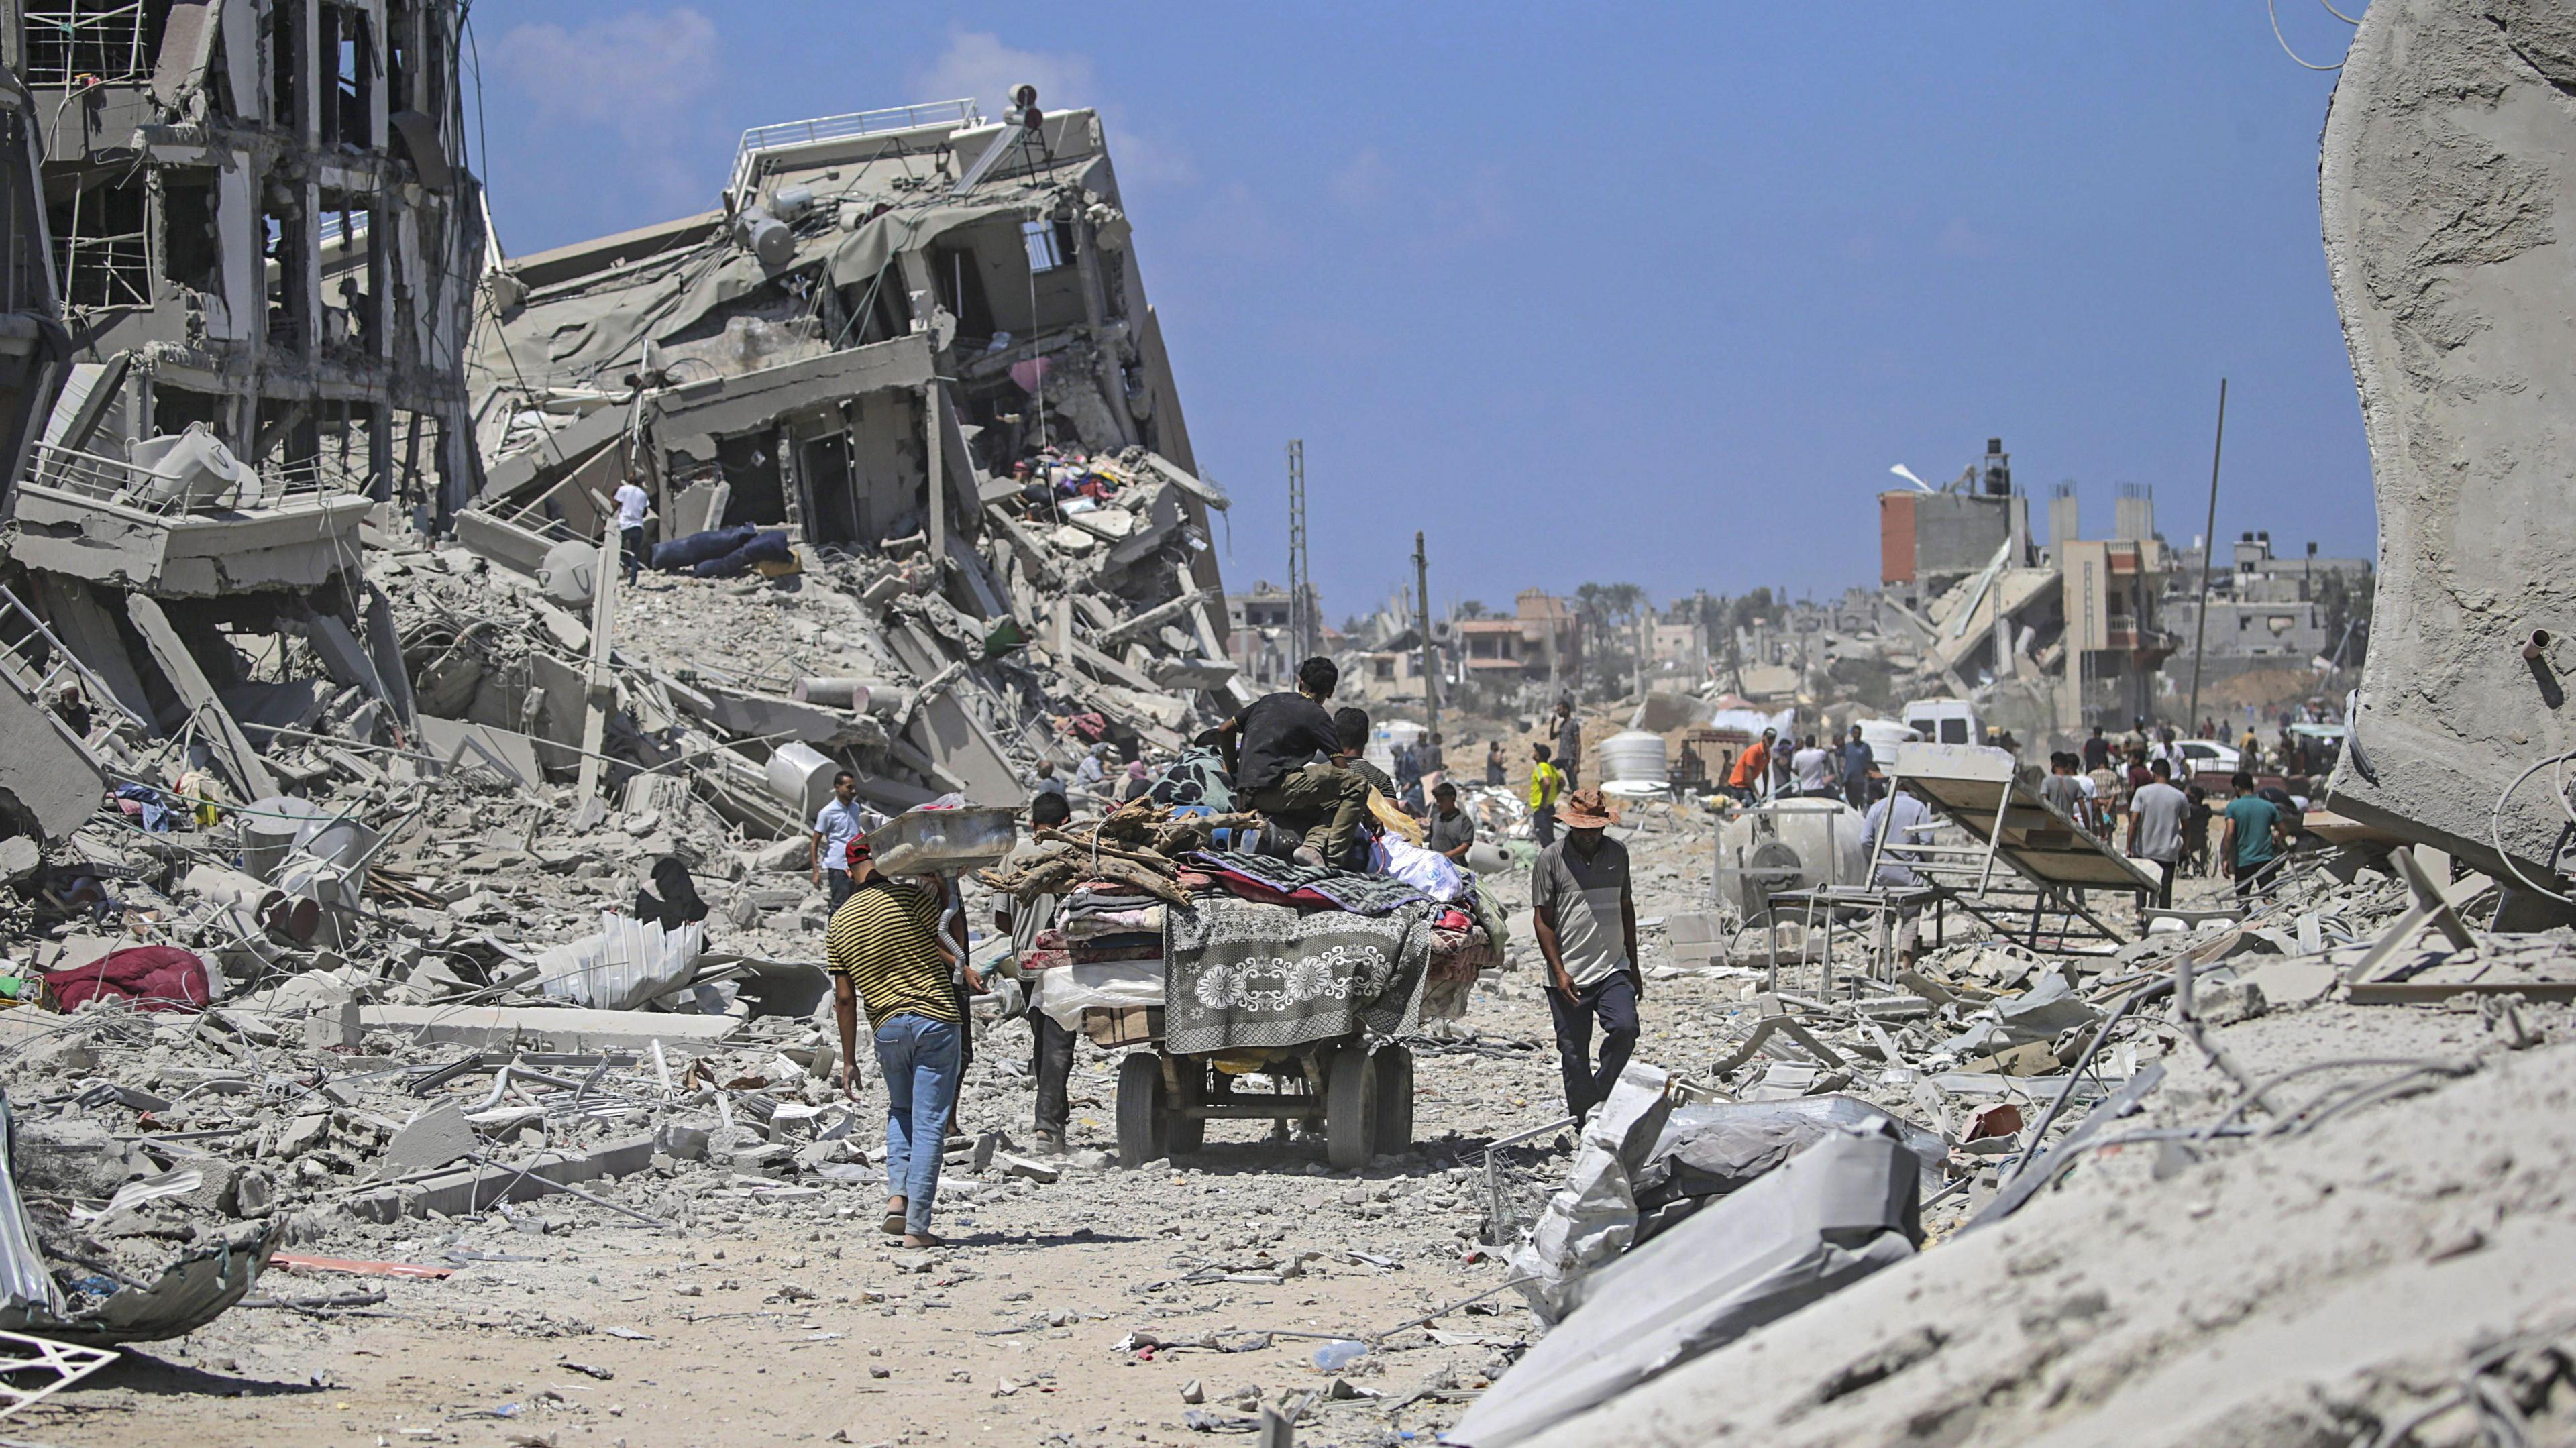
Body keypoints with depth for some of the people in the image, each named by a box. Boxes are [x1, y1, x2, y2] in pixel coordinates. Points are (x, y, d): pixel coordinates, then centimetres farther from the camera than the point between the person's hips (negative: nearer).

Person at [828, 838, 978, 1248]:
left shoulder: (840, 922, 8)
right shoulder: (908, 896, -8)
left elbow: (844, 998, 9)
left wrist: (849, 1060, 13)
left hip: (887, 1027, 4)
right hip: (936, 1019, -4)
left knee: (901, 1111, 27)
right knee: (929, 1123, 0)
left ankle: (897, 1193, 7)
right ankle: (917, 1225, -3)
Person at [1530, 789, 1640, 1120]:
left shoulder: (1617, 853, 10)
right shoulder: (1551, 858, -3)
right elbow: (1542, 920, -2)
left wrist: (1634, 967, 20)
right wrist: (1559, 972, -10)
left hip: (1614, 970, 3)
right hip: (1569, 977, -3)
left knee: (1625, 1028, -18)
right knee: (1574, 1052, 1)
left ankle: (1601, 1093, 2)